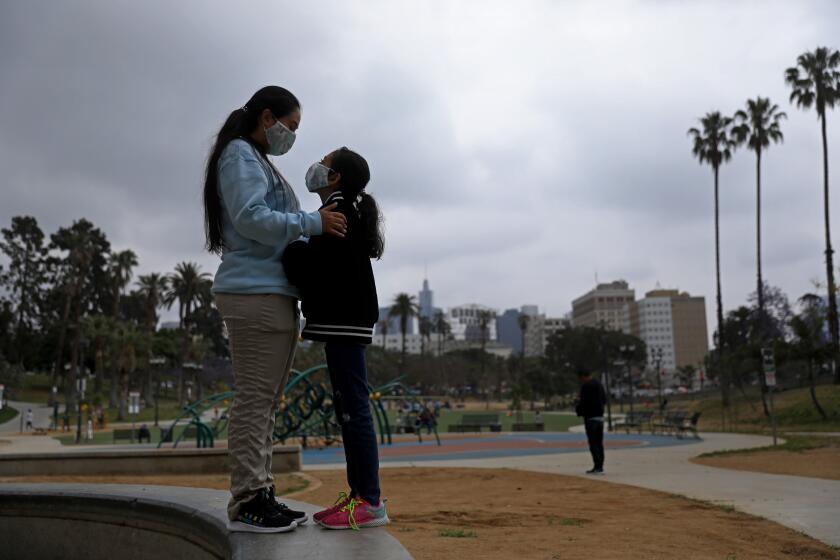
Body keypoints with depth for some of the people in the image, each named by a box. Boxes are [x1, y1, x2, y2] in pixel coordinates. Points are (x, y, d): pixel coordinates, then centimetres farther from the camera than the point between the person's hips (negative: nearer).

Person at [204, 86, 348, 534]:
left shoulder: (260, 161, 26)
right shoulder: (239, 154, -3)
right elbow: (250, 218, -16)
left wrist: (315, 234, 10)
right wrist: (312, 223, -13)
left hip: (274, 293, 10)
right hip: (254, 292, -10)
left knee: (266, 400, 9)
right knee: (255, 398, -10)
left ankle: (260, 494, 13)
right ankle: (246, 501, -7)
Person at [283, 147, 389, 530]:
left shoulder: (337, 212, -10)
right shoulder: (348, 212, 22)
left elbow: (318, 266, -20)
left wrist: (288, 249, -5)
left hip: (344, 324, -11)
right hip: (344, 323, 11)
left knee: (354, 407, -10)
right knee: (347, 409, 11)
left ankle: (370, 502, -7)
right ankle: (359, 495, 15)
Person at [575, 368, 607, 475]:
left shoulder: (586, 386, -14)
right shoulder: (599, 384, 14)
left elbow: (583, 402, -19)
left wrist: (577, 409, 1)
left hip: (590, 417, -8)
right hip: (600, 417, 8)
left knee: (593, 443, -6)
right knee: (599, 442, 10)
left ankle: (597, 467, -8)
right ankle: (600, 466, 12)